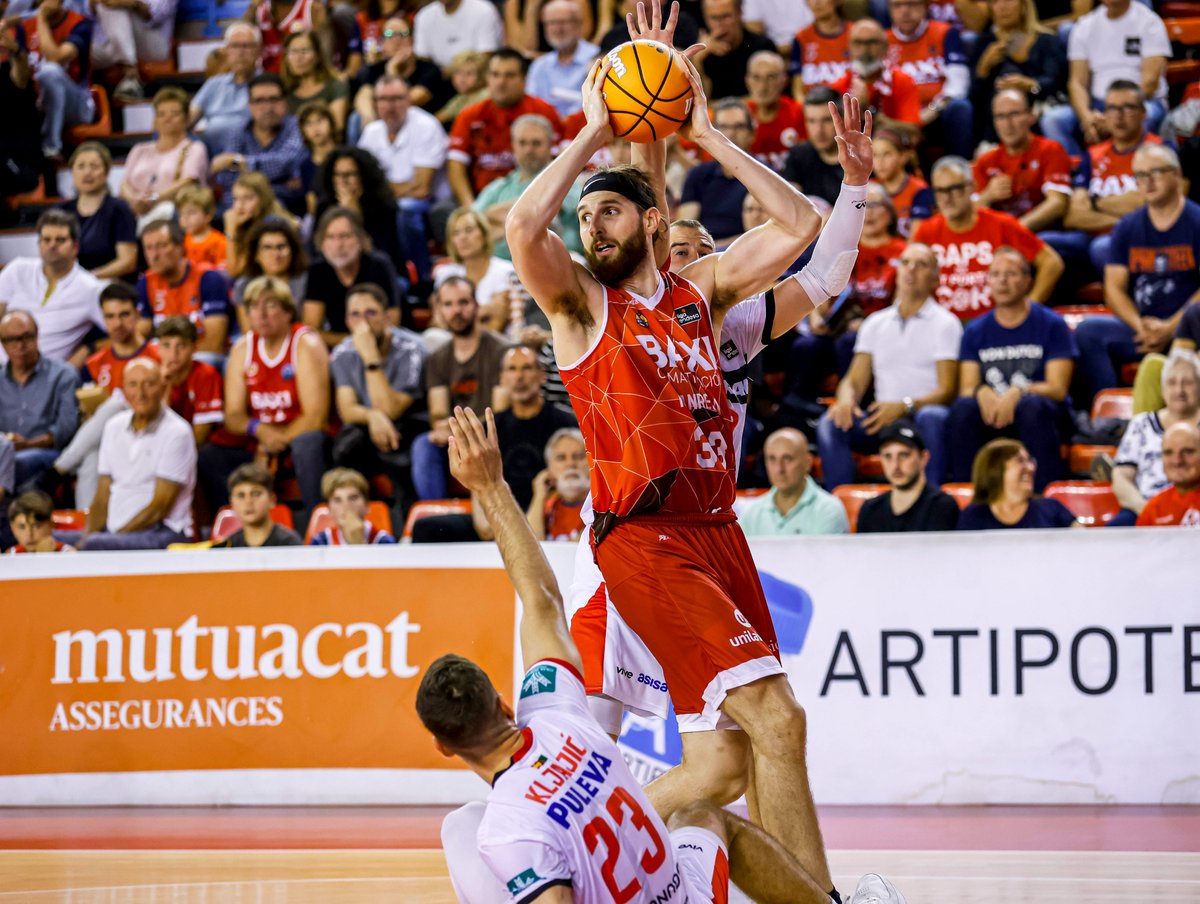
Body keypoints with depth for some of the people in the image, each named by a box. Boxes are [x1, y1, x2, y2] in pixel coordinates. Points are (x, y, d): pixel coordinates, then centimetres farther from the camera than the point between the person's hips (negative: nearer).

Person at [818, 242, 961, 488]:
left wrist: (904, 406, -23)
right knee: (829, 424, -23)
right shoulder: (875, 324, 20)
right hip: (882, 421, 4)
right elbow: (855, 380, 15)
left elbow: (946, 391, -4)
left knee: (932, 417, -39)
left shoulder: (945, 324, 5)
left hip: (921, 415, -4)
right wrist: (846, 400, -11)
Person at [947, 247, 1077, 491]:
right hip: (991, 416, 2)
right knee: (963, 408, -29)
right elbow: (967, 387, 4)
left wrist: (1017, 393, -26)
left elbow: (1058, 388, -7)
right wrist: (982, 393, -22)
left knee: (1033, 406, -37)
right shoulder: (976, 331, 12)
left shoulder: (1052, 325, 1)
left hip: (1041, 417, -2)